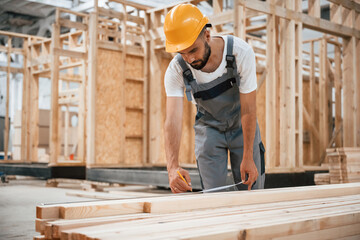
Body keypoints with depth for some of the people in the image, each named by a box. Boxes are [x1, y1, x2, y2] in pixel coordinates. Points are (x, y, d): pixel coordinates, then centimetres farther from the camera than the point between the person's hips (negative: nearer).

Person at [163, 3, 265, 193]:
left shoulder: (240, 52, -30)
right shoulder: (176, 70, -26)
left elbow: (248, 110, -24)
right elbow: (173, 120, -34)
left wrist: (248, 157, -22)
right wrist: (173, 167, -49)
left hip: (243, 126, 0)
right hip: (209, 128, 1)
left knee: (252, 190, 1)